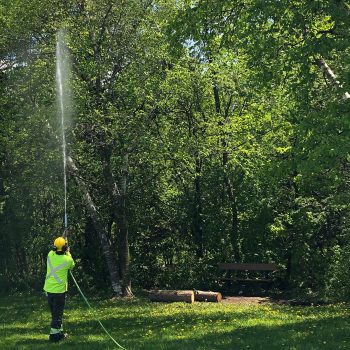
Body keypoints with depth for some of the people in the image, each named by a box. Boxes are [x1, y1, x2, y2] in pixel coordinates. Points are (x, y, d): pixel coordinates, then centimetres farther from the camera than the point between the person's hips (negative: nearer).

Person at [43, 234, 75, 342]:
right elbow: (72, 266, 7)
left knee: (54, 312, 18)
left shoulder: (50, 255, -7)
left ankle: (59, 329, 32)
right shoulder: (67, 260, -17)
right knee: (57, 313, 4)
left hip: (48, 289, 5)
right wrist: (68, 253, 18)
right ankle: (54, 334, 4)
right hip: (59, 290, -5)